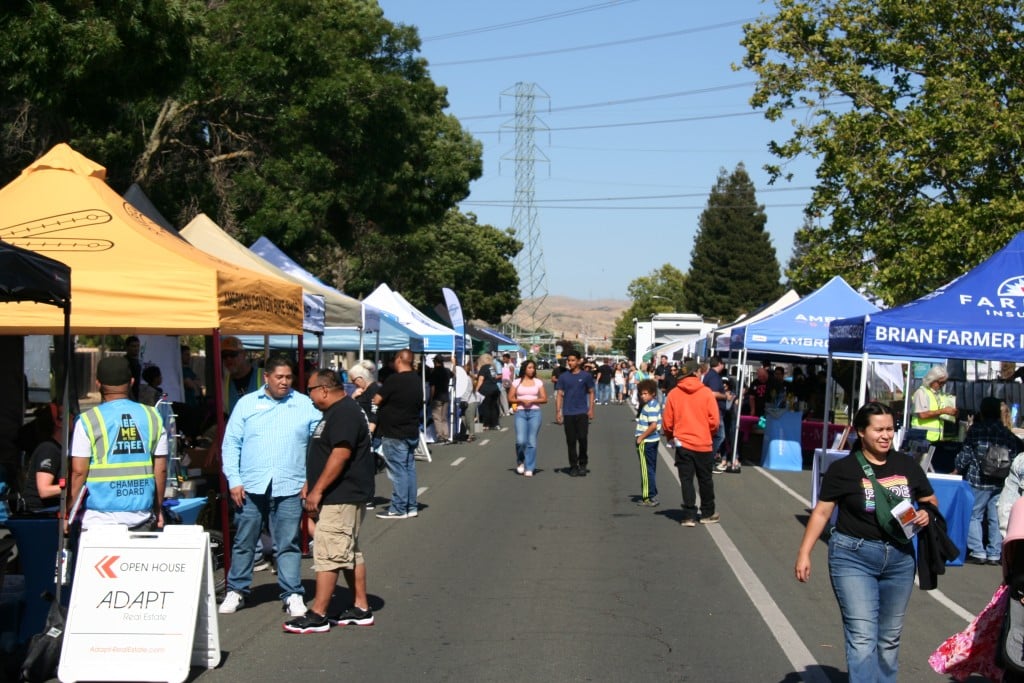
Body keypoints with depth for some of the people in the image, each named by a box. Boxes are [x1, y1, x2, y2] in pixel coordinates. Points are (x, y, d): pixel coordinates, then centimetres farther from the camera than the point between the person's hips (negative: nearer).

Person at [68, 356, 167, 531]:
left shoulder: (88, 421, -4)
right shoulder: (152, 417, 6)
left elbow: (79, 472, -6)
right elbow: (161, 470, 8)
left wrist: (68, 512, 4)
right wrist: (158, 509, 18)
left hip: (101, 517, -3)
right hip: (142, 517, 3)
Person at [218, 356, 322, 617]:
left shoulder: (306, 405, 6)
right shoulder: (246, 403, 7)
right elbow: (230, 444, 6)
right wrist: (234, 480, -3)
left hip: (289, 488, -1)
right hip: (250, 487, 1)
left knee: (288, 544, 3)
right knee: (244, 542, 9)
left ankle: (292, 594, 10)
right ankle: (237, 591, 21)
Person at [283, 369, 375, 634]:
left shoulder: (344, 413, -17)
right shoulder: (338, 411, 17)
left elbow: (341, 454, -25)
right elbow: (327, 454, 24)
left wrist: (318, 490, -23)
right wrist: (310, 484, 19)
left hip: (341, 497, -11)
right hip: (345, 496, 11)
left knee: (328, 554, -9)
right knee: (349, 553, 14)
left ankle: (317, 616, -6)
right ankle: (361, 609, 20)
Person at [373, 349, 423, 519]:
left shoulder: (394, 379, -17)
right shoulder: (417, 381, 9)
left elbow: (377, 401, -13)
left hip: (394, 434, -8)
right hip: (412, 432, 8)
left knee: (397, 470, -4)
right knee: (409, 468, 12)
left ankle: (398, 509, 0)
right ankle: (411, 507, 17)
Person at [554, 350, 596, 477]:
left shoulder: (586, 376, 3)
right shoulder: (563, 376, 6)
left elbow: (591, 393, 7)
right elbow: (559, 394, 6)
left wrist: (591, 409, -2)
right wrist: (558, 411, -1)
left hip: (582, 413, -1)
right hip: (568, 413, 1)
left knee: (582, 438, -7)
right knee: (571, 441, 4)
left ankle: (582, 464, 10)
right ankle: (573, 466, 12)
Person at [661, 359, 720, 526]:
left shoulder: (673, 394, -4)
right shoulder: (706, 393, -7)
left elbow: (667, 423, -1)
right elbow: (714, 421, -7)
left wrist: (671, 438, 17)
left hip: (682, 444, 0)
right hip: (703, 443, 0)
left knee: (686, 480, 6)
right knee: (705, 480, 14)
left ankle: (689, 516, 3)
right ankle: (707, 514, 25)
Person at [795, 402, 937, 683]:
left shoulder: (907, 466, 5)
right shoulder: (843, 469, -6)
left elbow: (930, 501, 17)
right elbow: (822, 512, -2)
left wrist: (926, 515, -6)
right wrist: (804, 553, -7)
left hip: (899, 558, 4)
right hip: (853, 557, -4)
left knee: (890, 638, 13)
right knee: (862, 637, -11)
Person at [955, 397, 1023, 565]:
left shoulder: (975, 430, -5)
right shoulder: (1007, 434, 6)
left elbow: (965, 454, -5)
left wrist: (957, 469, 7)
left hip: (979, 481, -4)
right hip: (1001, 482, 4)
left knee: (973, 516, 4)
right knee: (996, 519, 9)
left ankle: (978, 552, -2)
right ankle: (994, 554, 11)